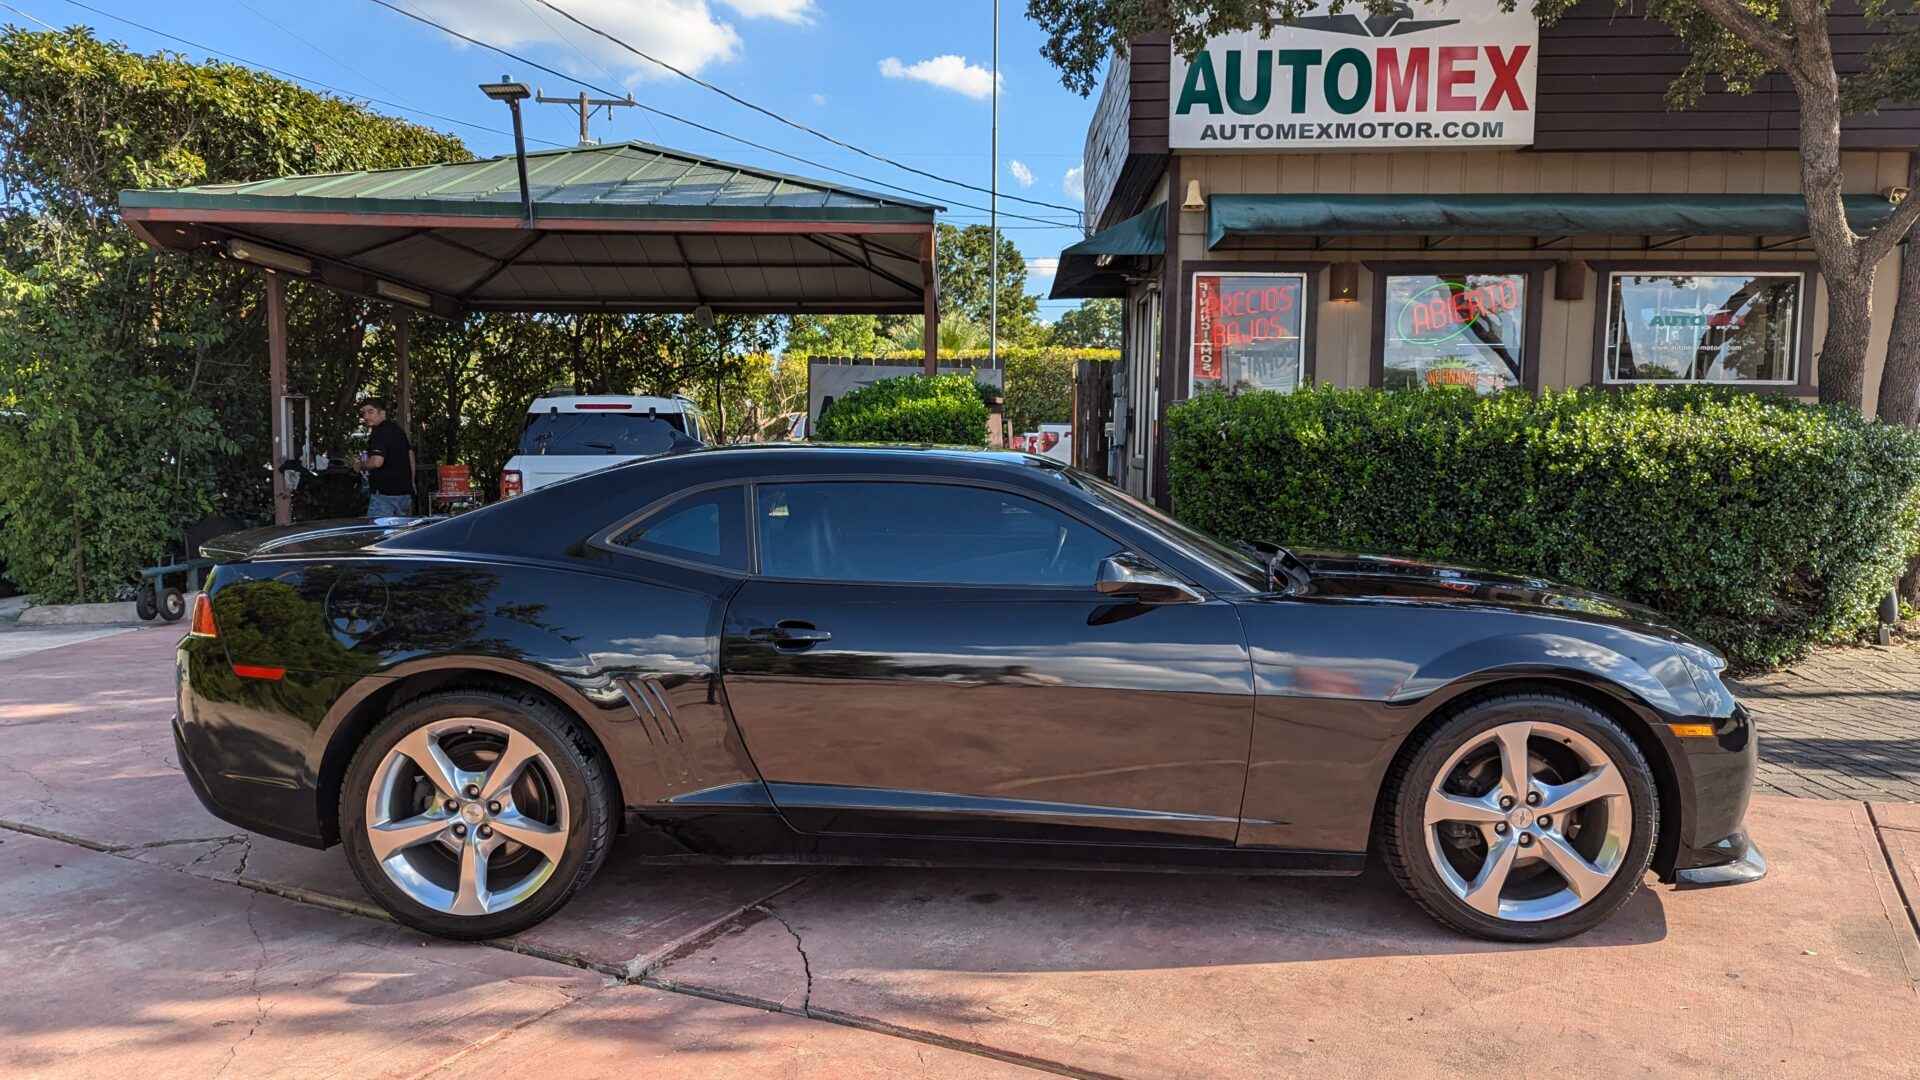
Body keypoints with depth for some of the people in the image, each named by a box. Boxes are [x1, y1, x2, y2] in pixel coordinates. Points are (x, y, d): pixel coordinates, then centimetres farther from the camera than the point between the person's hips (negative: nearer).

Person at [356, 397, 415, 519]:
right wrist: (411, 482, 30)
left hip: (384, 493, -9)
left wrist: (361, 465, -5)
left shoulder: (379, 432, -13)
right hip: (405, 492, 9)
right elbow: (410, 454, 25)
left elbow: (377, 461, -26)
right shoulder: (397, 429, 16)